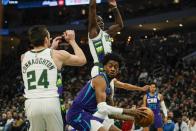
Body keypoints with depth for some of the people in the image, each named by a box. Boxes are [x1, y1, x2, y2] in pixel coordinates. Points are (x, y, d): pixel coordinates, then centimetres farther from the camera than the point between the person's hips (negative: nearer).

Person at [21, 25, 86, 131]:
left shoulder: (24, 57, 14)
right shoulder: (57, 55, 4)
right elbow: (82, 60, 19)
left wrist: (52, 48, 43)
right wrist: (72, 41, 30)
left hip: (31, 104, 3)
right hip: (50, 103, -3)